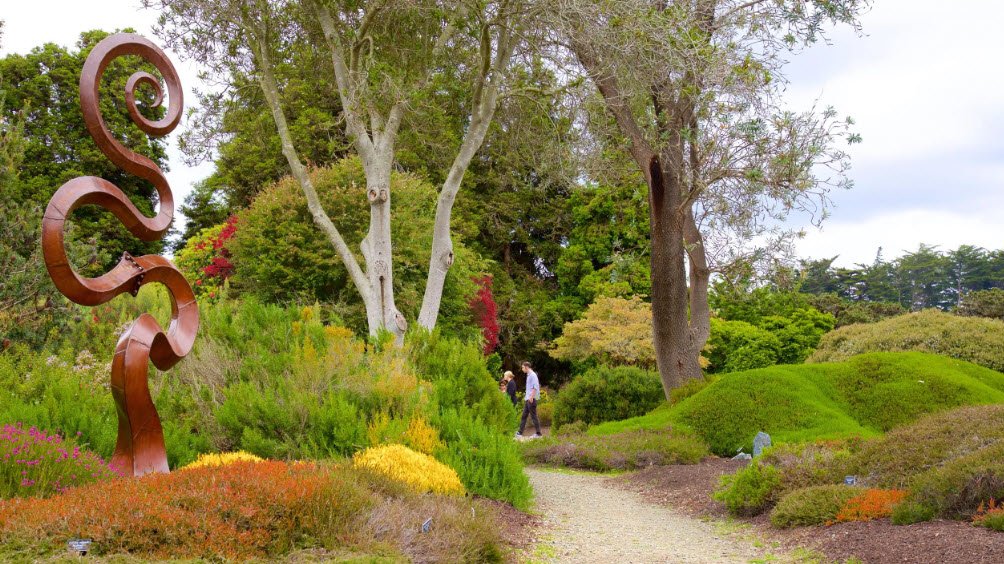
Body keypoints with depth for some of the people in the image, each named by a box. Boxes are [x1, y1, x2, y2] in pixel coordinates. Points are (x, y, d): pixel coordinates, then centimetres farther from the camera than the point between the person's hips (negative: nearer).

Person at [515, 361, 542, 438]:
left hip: (531, 399, -10)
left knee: (533, 416, -6)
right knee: (524, 416, 9)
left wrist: (531, 397, -24)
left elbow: (535, 387, -20)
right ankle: (520, 432, 11)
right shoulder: (528, 375, 17)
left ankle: (538, 433, -1)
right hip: (527, 400, 10)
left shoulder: (533, 375, -13)